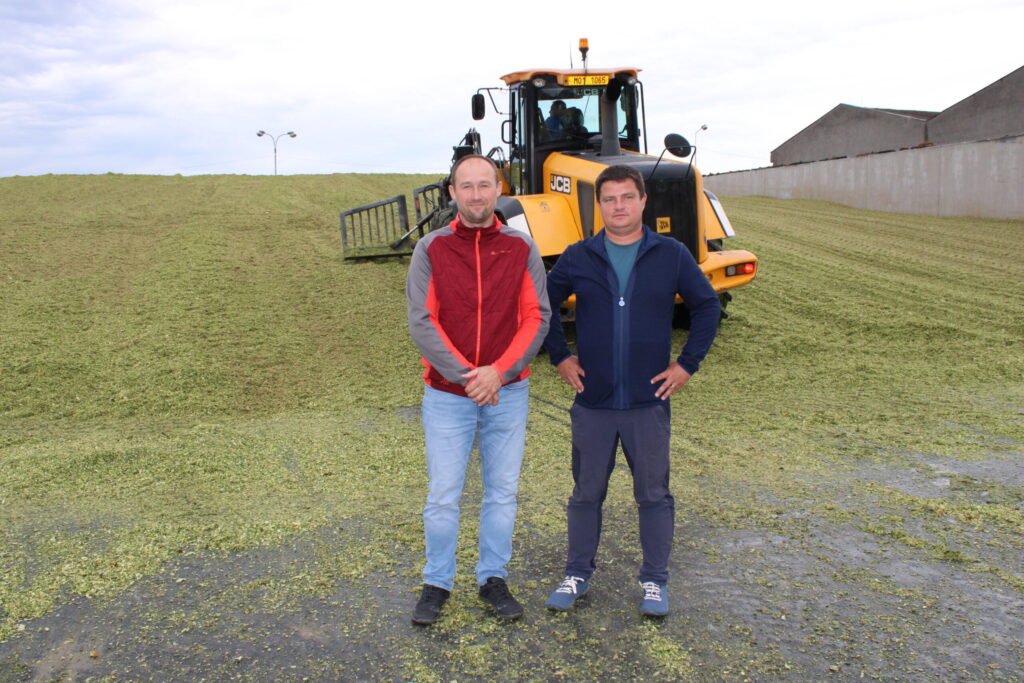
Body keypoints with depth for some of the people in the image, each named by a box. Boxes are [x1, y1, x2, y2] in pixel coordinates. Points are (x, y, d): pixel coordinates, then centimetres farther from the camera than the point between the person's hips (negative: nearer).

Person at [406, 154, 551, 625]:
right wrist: (464, 375, -16)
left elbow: (537, 318, -3)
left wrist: (499, 370, -15)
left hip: (508, 393, 1)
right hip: (446, 395, -1)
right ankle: (437, 583, 23)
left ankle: (493, 579, 28)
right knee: (442, 497, 4)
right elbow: (421, 322, -8)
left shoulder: (521, 248, 1)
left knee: (502, 492, 10)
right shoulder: (431, 249, -2)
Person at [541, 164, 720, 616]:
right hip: (592, 399, 1)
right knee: (587, 492, 12)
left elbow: (707, 306, 6)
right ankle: (577, 574, 28)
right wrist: (559, 357, 4)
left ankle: (655, 581, 25)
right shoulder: (578, 258, 1)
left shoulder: (672, 255, -1)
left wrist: (688, 363, 0)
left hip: (649, 400, 0)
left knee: (654, 494, 9)